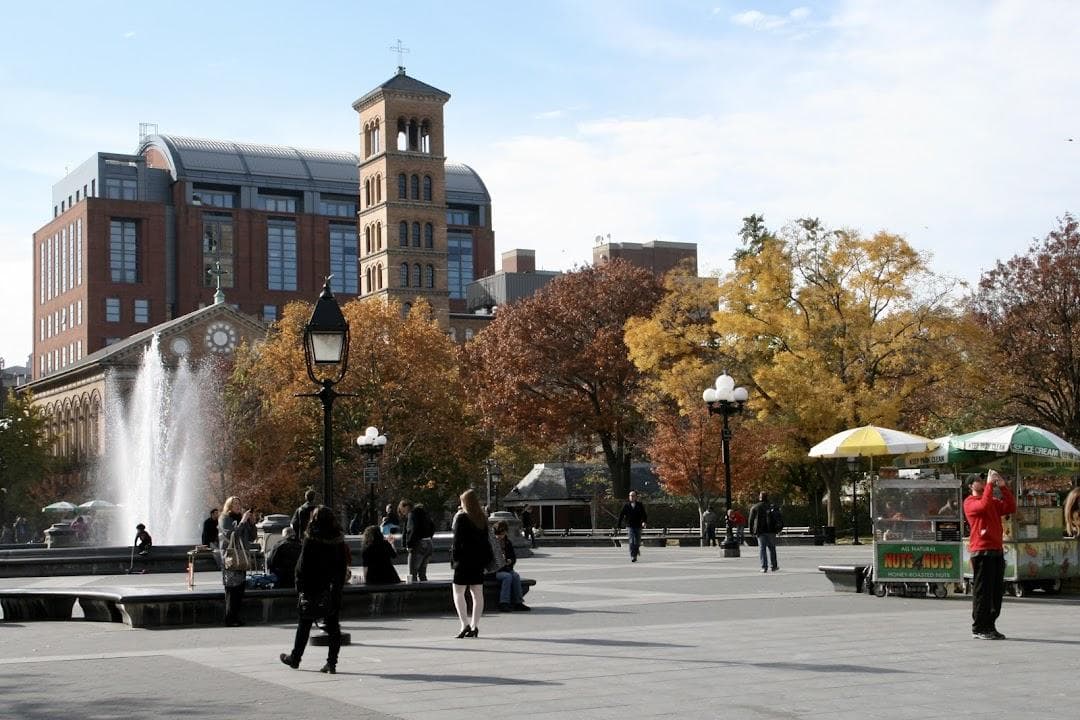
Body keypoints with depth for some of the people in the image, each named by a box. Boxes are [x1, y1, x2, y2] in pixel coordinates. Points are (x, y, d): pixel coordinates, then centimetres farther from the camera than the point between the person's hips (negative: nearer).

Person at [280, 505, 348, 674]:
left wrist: (300, 585, -4)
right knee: (333, 625, 6)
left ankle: (295, 658, 23)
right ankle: (331, 662, 3)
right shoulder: (339, 540, 0)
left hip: (314, 587, -3)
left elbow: (302, 565, -12)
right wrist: (338, 587, 11)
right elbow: (343, 566, 5)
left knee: (304, 625, 11)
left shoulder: (311, 539, -13)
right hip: (334, 590, 3)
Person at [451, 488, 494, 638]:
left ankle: (465, 624, -11)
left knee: (458, 593, 0)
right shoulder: (483, 519, 7)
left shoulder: (462, 518, -11)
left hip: (464, 560, -6)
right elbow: (485, 539, 9)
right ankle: (475, 626, 9)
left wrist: (454, 558, -5)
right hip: (479, 560, 6)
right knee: (477, 594, 8)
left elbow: (457, 540, -13)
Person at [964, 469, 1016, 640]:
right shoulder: (969, 502, -1)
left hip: (997, 550, 7)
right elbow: (984, 505, -21)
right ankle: (979, 629, -2)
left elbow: (1011, 507, 8)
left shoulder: (994, 501, 21)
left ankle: (990, 626, 14)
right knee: (982, 591, -6)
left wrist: (1003, 487, 2)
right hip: (981, 551, -7)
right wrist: (990, 484, -17)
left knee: (997, 591, 7)